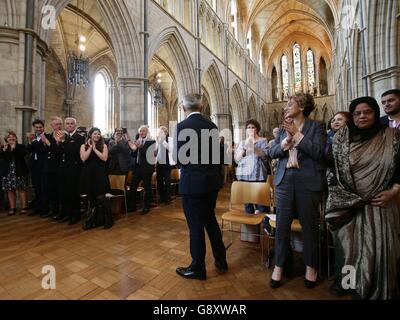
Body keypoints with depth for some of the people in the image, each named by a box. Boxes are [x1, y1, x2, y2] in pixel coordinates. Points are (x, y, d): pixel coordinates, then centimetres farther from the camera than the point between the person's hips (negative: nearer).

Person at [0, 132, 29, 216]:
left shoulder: (20, 146, 3)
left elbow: (25, 153, -17)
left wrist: (15, 147, -19)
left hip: (19, 172, -4)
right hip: (8, 173, 4)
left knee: (21, 189, -4)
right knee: (10, 190, 4)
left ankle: (24, 207, 1)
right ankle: (12, 208, 12)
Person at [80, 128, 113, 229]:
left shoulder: (103, 146, 4)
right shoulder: (84, 146, 8)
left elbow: (104, 158, -9)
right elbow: (83, 158, -7)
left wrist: (95, 148, -8)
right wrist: (90, 147, -7)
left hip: (100, 173, -3)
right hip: (88, 174, 3)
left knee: (100, 197, -8)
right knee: (91, 197, 6)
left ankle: (108, 219, 5)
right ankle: (97, 219, 22)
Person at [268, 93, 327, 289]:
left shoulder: (317, 126, 2)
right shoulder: (284, 128, 13)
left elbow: (318, 151, -13)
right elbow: (272, 153, 6)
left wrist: (296, 133, -11)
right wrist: (285, 143, -11)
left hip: (308, 182, -3)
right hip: (285, 181, 3)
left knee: (309, 225, 10)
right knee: (281, 225, 6)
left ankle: (311, 266, 30)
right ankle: (279, 265, 21)